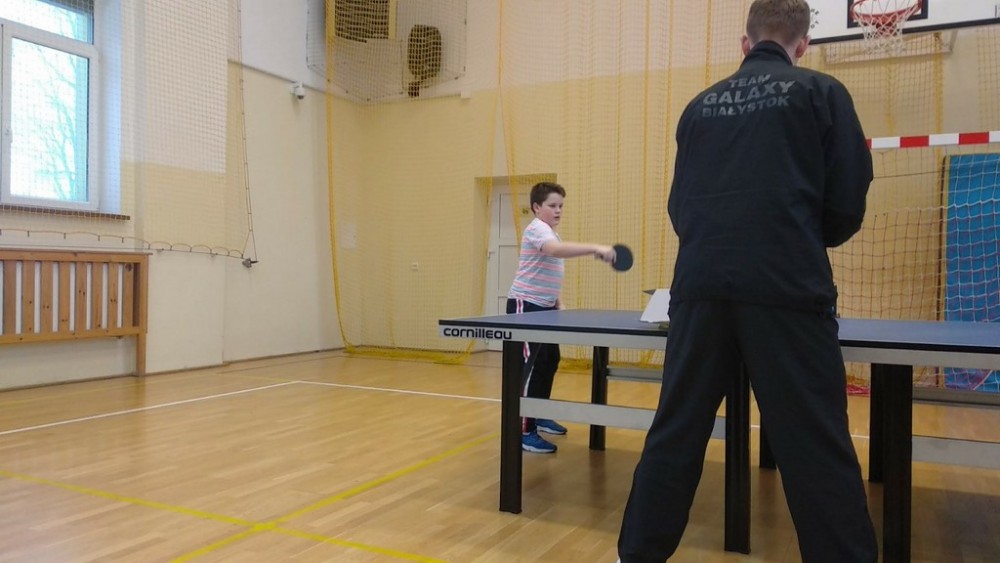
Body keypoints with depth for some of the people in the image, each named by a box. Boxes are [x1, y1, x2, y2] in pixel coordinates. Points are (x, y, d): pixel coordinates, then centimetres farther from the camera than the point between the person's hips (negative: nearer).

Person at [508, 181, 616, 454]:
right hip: (525, 305, -10)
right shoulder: (537, 229, -15)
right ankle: (524, 432, -12)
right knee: (532, 366, -14)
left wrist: (558, 303, 16)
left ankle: (540, 417, 30)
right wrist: (595, 248, -47)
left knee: (550, 361, 16)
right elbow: (556, 250, -39)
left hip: (543, 307, 10)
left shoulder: (552, 233, 16)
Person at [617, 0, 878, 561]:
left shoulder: (701, 105, 16)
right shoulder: (820, 92, 6)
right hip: (787, 291, -3)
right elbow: (847, 204, 3)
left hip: (700, 289, 4)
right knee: (817, 448, 4)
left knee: (675, 434, 12)